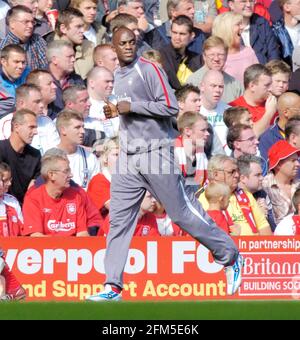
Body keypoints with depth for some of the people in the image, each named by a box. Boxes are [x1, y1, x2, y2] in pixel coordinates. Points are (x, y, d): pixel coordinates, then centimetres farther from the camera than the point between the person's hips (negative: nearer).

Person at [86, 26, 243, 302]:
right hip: (128, 159, 7)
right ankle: (113, 287, 1)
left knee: (183, 212, -3)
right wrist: (115, 111, 12)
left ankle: (230, 257, 13)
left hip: (156, 152, -7)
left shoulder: (148, 70, -9)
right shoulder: (118, 76, 16)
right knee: (119, 219, 1)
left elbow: (171, 107, -17)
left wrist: (132, 106, -17)